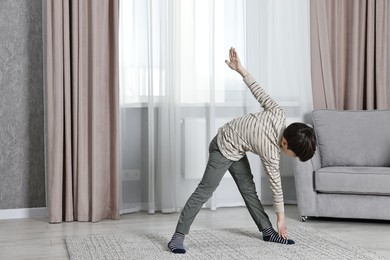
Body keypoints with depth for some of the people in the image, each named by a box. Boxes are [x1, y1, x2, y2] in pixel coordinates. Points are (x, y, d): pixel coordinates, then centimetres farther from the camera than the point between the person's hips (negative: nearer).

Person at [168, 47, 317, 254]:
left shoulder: (277, 113, -17)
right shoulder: (270, 152, -30)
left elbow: (259, 93, -8)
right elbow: (276, 185, -19)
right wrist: (281, 217, -8)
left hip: (236, 150, 8)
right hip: (224, 150, -8)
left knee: (248, 189, 11)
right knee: (204, 192, -11)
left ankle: (267, 231, 16)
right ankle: (178, 236, -10)